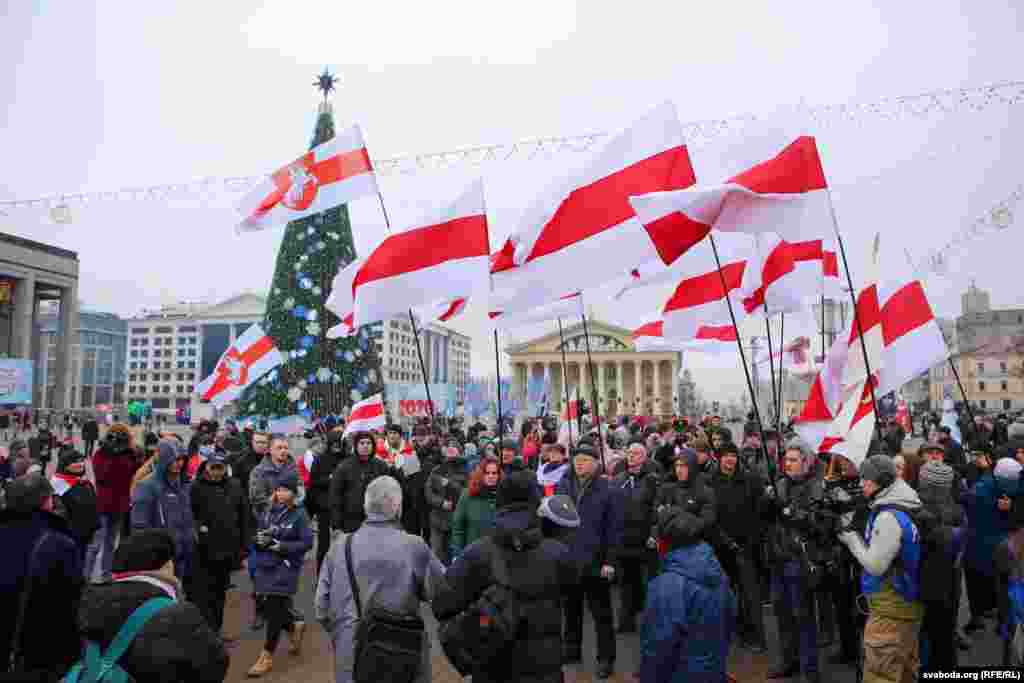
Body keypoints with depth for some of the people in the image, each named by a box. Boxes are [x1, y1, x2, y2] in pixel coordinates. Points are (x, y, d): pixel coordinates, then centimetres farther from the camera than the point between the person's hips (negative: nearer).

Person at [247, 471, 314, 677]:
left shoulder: (299, 514, -9)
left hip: (285, 569, -5)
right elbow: (256, 533, 12)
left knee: (274, 612, -2)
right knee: (267, 609, 10)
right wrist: (260, 539, -11)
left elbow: (307, 543, -12)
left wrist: (280, 546, -18)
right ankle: (294, 628, 40)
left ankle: (266, 657, 15)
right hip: (265, 567, 5)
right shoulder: (268, 511, 4)